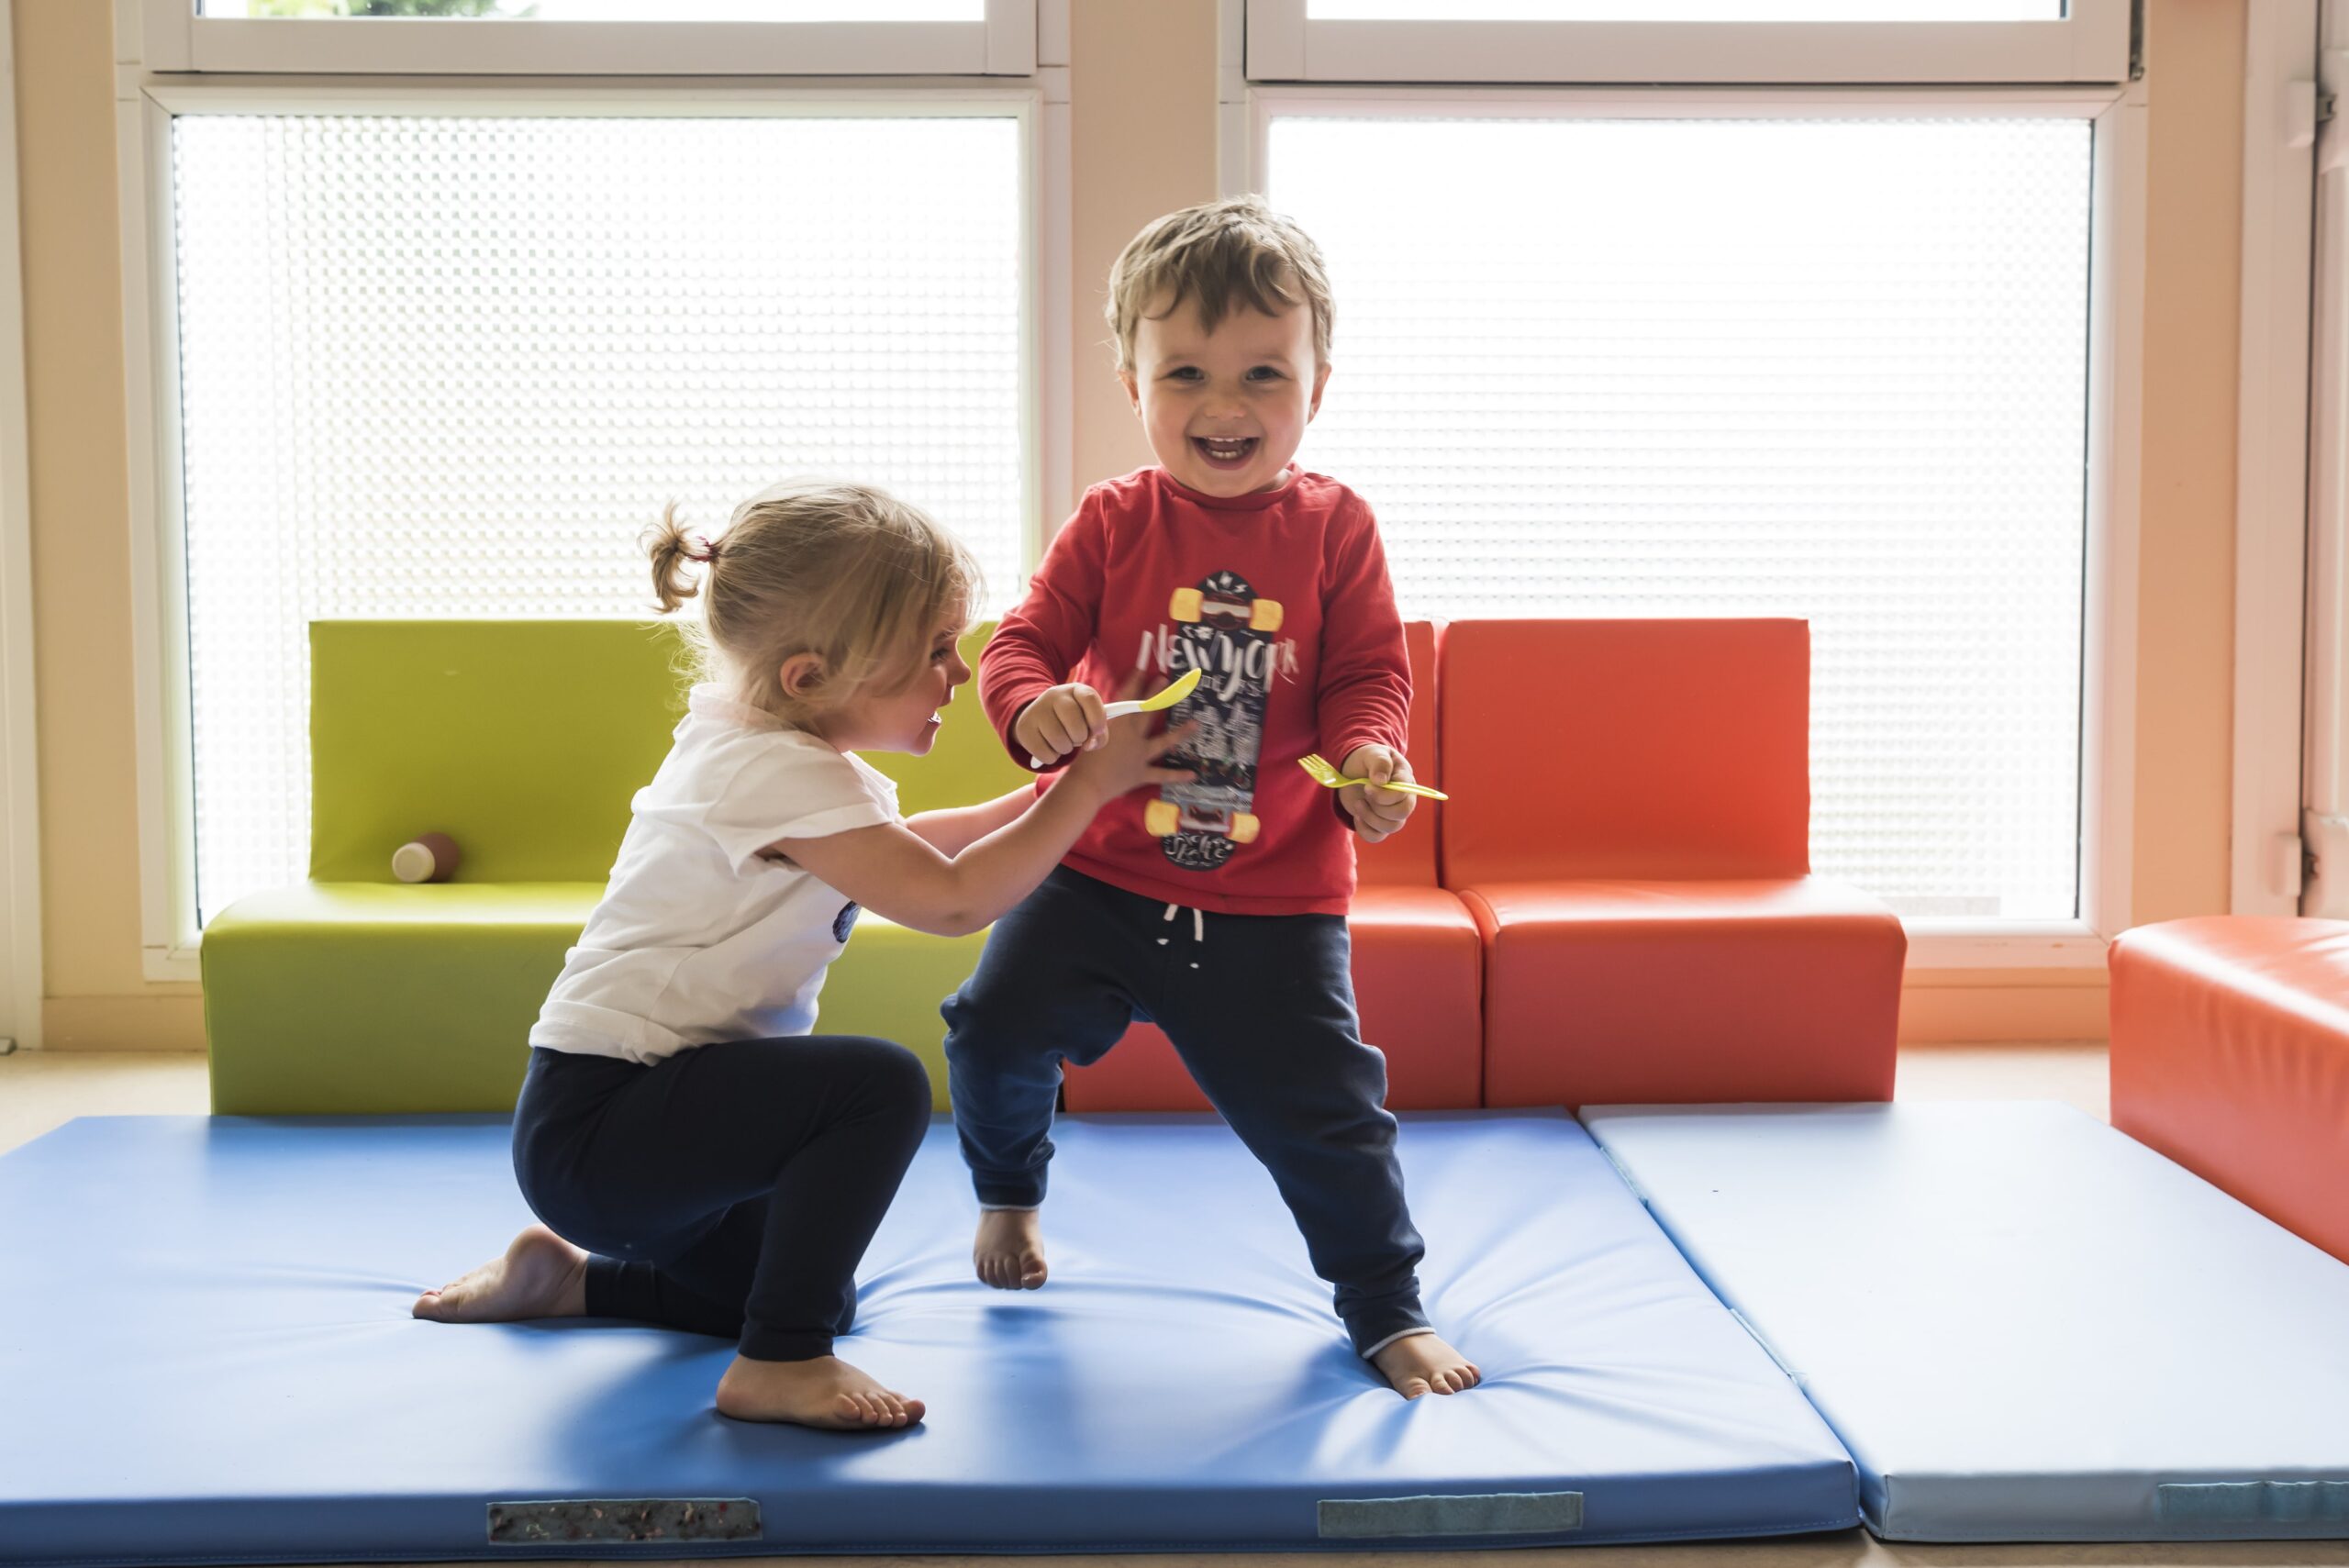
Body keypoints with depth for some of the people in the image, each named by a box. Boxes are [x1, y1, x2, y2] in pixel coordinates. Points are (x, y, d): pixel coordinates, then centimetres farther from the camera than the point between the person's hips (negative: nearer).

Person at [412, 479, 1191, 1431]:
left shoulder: (755, 742, 9)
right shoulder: (777, 773, -21)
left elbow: (897, 850, 24)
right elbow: (952, 899, -24)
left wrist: (1043, 800, 13)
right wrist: (1091, 785, -17)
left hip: (631, 1119, 10)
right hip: (595, 1126, -10)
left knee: (818, 1298, 21)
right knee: (880, 1086, -28)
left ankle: (563, 1275, 30)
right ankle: (777, 1366, -19)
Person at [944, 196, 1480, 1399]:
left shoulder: (1333, 529, -2)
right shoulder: (1113, 523, -1)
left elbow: (1371, 677, -2)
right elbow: (1025, 639, -5)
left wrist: (1365, 759, -23)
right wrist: (1031, 704, -28)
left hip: (1274, 900, -1)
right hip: (1103, 872, 1)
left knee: (1322, 1107, 0)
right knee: (994, 1025, -5)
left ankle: (1386, 1308, 22)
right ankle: (1009, 1192, 29)